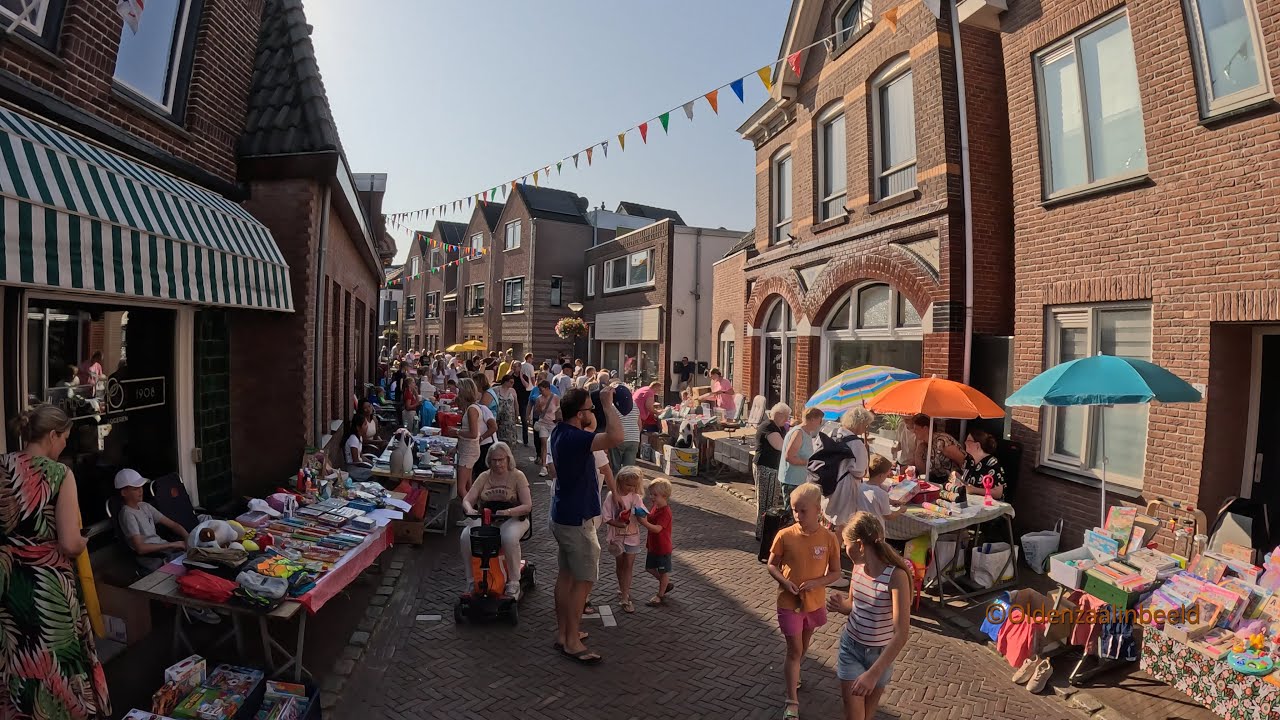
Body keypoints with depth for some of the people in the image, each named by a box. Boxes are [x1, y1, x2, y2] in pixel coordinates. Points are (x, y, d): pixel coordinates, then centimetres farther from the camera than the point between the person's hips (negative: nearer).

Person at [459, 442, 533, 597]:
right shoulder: (484, 476, 7)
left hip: (512, 519, -3)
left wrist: (508, 511, -30)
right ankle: (471, 580, -7)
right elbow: (467, 500, 3)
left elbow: (527, 506, -11)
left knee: (509, 538, -37)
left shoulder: (517, 476, -4)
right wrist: (470, 509, -22)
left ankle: (514, 582, -15)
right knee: (466, 536, -26)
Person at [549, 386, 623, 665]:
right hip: (577, 521, -10)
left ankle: (563, 632, 30)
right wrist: (607, 403, -29)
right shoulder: (574, 438, -27)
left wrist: (605, 405, 8)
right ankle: (571, 641, 12)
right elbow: (616, 437, -41)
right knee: (584, 580, 2)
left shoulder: (561, 432, 3)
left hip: (562, 517, 10)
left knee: (566, 575, 18)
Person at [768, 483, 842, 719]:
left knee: (804, 645, 24)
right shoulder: (785, 536, -15)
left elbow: (836, 572, -4)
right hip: (789, 602, -2)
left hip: (815, 601, 3)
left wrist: (816, 582, -21)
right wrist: (785, 582, -21)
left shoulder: (828, 538, -13)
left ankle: (792, 675, 51)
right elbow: (772, 565, -4)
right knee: (794, 649, 0)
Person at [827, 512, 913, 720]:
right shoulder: (858, 565, -7)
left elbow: (902, 634, -29)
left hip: (879, 653, -3)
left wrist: (874, 673, -32)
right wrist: (841, 605, -16)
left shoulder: (896, 576, -27)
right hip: (850, 646, 3)